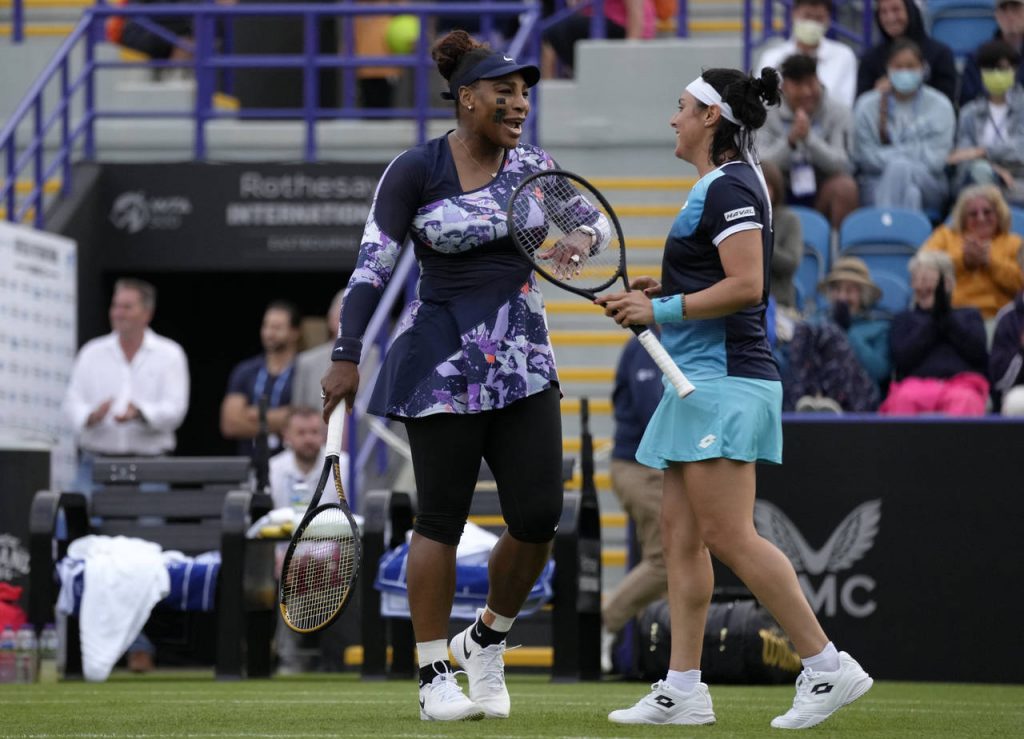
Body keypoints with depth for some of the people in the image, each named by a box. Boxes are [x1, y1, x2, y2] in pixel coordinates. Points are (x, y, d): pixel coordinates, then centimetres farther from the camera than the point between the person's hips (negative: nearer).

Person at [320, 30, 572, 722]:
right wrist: (347, 356, -13)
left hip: (523, 360, 4)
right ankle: (436, 677, 9)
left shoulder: (533, 166, 7)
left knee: (538, 516, -3)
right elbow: (373, 264, -7)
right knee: (441, 518, 0)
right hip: (444, 365, -4)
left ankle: (488, 639, 21)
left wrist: (583, 236, -3)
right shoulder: (416, 170, -6)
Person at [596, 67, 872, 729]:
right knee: (681, 532, 7)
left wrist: (662, 310, -16)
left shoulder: (730, 187, -13)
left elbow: (746, 286, -22)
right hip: (702, 382, 11)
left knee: (728, 536, -13)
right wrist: (661, 289, 15)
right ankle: (683, 689, 7)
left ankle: (828, 666, -10)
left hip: (725, 380, -11)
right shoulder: (719, 185, 19)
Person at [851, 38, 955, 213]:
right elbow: (866, 157, 0)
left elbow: (936, 159, -2)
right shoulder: (866, 105, 9)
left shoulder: (940, 106, 7)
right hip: (876, 187, 0)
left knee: (899, 167, -36)